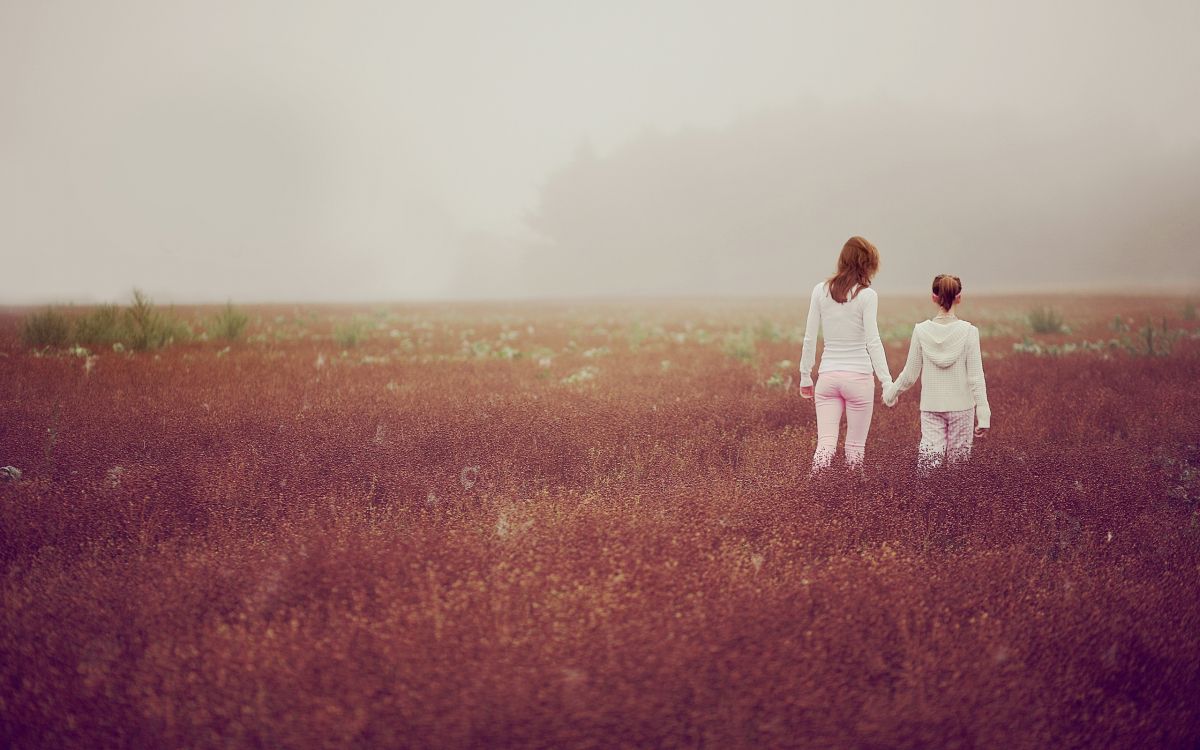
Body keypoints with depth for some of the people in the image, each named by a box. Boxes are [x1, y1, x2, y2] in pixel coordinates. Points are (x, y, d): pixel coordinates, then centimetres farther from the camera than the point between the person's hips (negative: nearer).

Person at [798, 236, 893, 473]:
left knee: (825, 445, -1)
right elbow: (873, 342, -12)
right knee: (855, 447, 9)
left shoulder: (820, 291, 3)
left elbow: (809, 338, 5)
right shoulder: (867, 295, -7)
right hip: (858, 375, -3)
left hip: (827, 376, 3)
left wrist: (805, 376, 14)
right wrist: (887, 382, -9)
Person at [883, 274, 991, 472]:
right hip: (961, 407, -1)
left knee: (930, 463, 4)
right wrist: (983, 415, -4)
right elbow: (975, 377, -8)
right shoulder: (968, 331, -8)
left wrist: (890, 394, 18)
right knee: (957, 461, 9)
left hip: (931, 407, 1)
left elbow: (910, 375, 1)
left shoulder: (921, 331, -5)